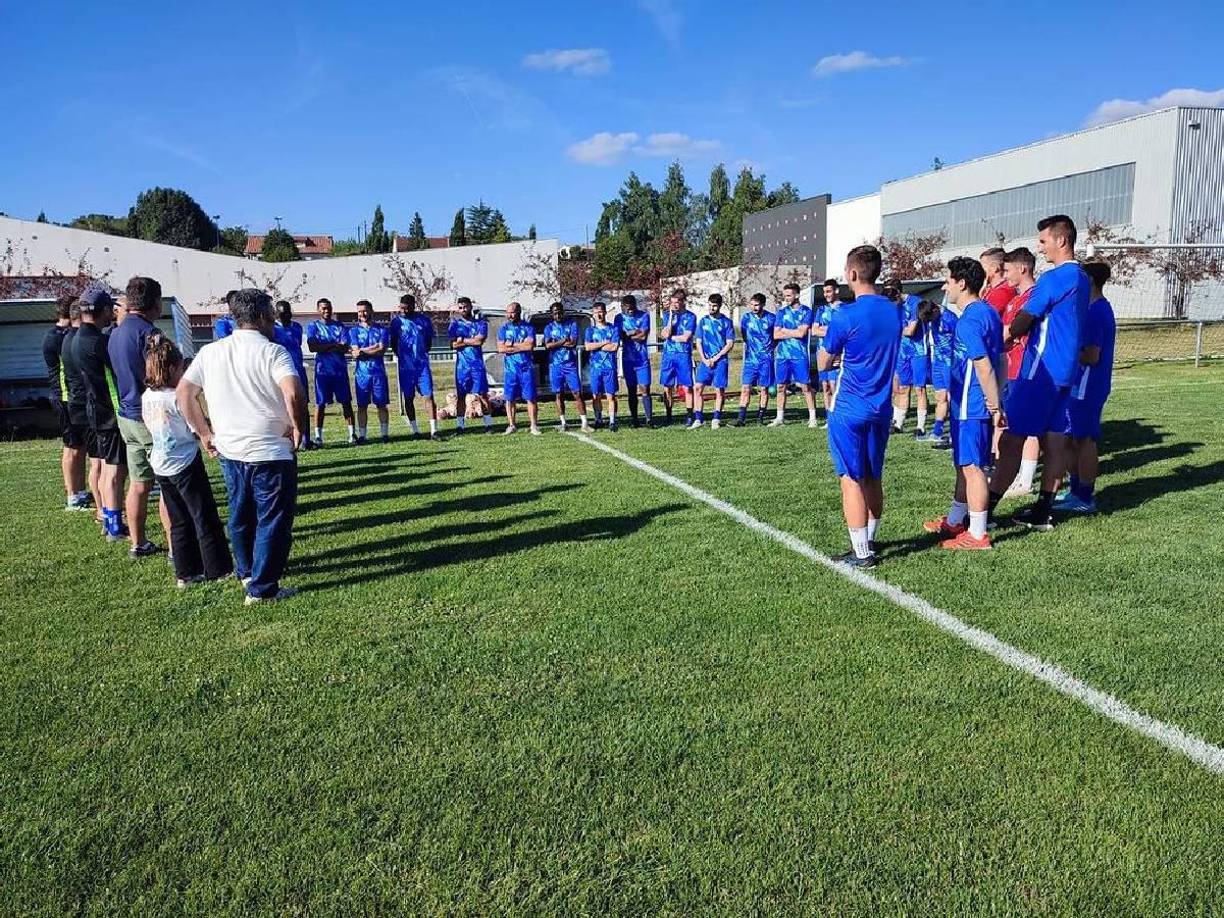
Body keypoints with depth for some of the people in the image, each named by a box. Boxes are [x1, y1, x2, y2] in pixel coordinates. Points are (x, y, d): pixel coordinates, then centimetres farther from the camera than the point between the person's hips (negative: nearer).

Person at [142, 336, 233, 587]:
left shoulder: (147, 396, 2)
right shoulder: (178, 398, -19)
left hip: (161, 465, 7)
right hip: (185, 464, -7)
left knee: (179, 521, 14)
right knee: (205, 519, 4)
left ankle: (186, 572, 19)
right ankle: (219, 569, 10)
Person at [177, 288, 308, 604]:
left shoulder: (210, 352, 5)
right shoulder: (273, 352, -13)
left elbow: (183, 394, 6)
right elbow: (293, 394, -28)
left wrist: (204, 432, 12)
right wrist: (298, 427, -12)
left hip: (229, 450, 6)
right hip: (270, 453, -6)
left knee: (240, 516, 23)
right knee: (273, 520, 5)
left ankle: (246, 572, 40)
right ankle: (262, 588, 8)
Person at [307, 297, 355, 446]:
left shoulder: (340, 325, 7)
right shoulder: (313, 326, 3)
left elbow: (345, 348, -5)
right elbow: (312, 347, -12)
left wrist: (324, 347, -11)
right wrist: (335, 345, -11)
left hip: (340, 369, 2)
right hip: (322, 370, -2)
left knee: (346, 401, 4)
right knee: (320, 403, 0)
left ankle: (352, 433, 9)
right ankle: (318, 435, 5)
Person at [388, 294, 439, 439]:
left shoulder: (424, 320, 4)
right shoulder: (396, 321, 2)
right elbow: (393, 343, 8)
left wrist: (423, 354, 7)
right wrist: (400, 356, 1)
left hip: (422, 364, 0)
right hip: (405, 366, 0)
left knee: (429, 396, -6)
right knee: (408, 398, 4)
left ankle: (433, 430, -6)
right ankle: (415, 431, 14)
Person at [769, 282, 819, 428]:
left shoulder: (806, 311, -1)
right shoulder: (782, 312, 11)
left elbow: (802, 333, -13)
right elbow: (776, 335, 3)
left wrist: (785, 331, -2)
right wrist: (794, 332, -5)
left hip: (800, 355, -4)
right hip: (782, 355, 4)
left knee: (805, 386, -3)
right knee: (781, 387, 8)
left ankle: (812, 417, 2)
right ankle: (780, 418, 16)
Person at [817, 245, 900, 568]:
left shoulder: (845, 316, -16)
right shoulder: (895, 312, 5)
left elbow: (823, 364, -4)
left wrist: (825, 342, 13)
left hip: (848, 411, -6)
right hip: (881, 408, 6)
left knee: (852, 480, 1)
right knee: (873, 478, 15)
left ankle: (862, 553, 5)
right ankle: (870, 541, 27)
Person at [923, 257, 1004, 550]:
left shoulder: (969, 320, -19)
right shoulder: (988, 312, 12)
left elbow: (984, 367, -23)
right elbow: (998, 358, 16)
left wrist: (994, 407, -19)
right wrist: (995, 404, 19)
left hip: (970, 406, -10)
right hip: (979, 404, 10)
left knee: (971, 467, -2)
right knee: (964, 463, 19)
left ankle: (977, 535, 6)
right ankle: (955, 521, 33)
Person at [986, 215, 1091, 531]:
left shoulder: (1054, 278, -14)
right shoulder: (1082, 279, 15)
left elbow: (1023, 321, -9)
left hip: (1041, 371, -9)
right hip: (1065, 371, 9)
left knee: (1012, 438, -7)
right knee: (1054, 440, 9)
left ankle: (984, 512, -5)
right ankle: (1042, 512, 15)